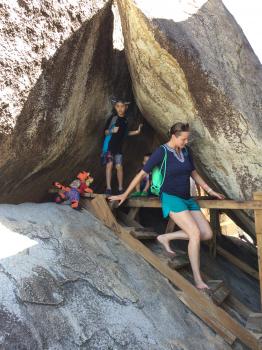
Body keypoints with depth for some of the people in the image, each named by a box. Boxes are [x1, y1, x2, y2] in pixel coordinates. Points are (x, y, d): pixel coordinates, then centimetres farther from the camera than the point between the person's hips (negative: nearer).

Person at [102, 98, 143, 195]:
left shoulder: (125, 120, 6)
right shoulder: (113, 118, -8)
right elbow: (106, 131, -6)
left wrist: (136, 131, 9)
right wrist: (112, 130, -25)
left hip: (119, 146, 4)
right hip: (109, 144, -3)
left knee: (119, 166, 1)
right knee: (109, 164, -9)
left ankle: (120, 188, 9)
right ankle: (108, 188, -4)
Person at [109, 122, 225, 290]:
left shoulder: (186, 151, 8)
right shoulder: (162, 152, -10)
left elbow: (194, 173, 20)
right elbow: (142, 174, -8)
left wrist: (211, 191, 19)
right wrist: (125, 194, -5)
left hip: (187, 199, 7)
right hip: (171, 198, -7)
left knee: (207, 234, -2)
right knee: (195, 233, -19)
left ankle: (166, 238, 7)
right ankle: (198, 279, -7)